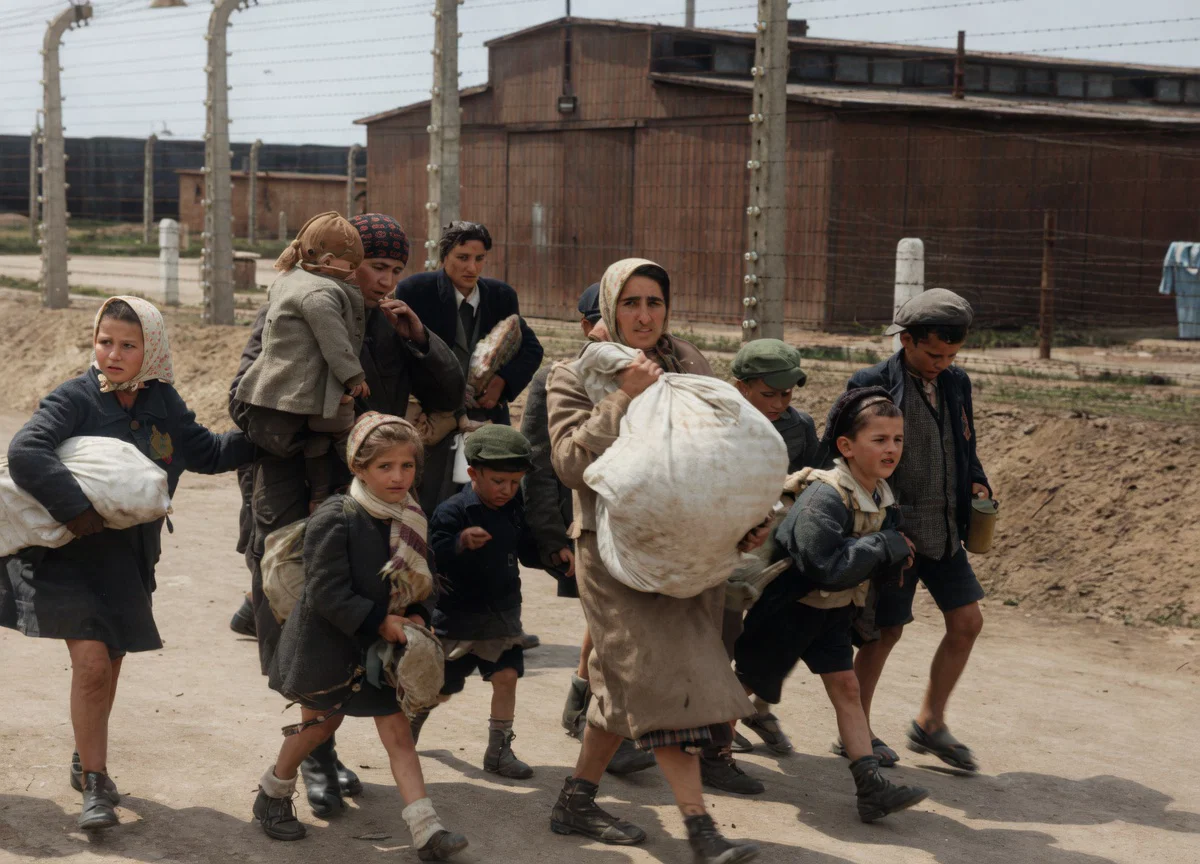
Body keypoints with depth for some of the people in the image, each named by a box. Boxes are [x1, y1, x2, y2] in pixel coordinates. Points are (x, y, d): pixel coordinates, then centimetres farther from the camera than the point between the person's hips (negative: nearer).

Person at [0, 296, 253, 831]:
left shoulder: (163, 404, 4)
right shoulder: (75, 399, -13)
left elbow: (207, 453, 17)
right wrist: (75, 510, -31)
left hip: (128, 555, 6)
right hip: (69, 549, -5)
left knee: (110, 662, 17)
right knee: (92, 662, -15)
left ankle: (88, 762, 39)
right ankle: (94, 785, 0)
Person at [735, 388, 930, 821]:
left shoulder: (881, 496, -2)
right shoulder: (824, 498, -31)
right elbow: (826, 567, -37)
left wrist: (893, 552, -18)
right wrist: (887, 547, -28)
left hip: (831, 609, 7)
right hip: (786, 608, -7)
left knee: (845, 687, 0)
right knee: (749, 684, 10)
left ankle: (871, 786, -3)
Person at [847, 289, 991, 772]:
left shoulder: (956, 383, 7)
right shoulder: (871, 386, -13)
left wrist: (976, 483, 0)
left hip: (943, 531, 7)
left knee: (967, 623, 6)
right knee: (886, 631, 2)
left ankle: (931, 723, 23)